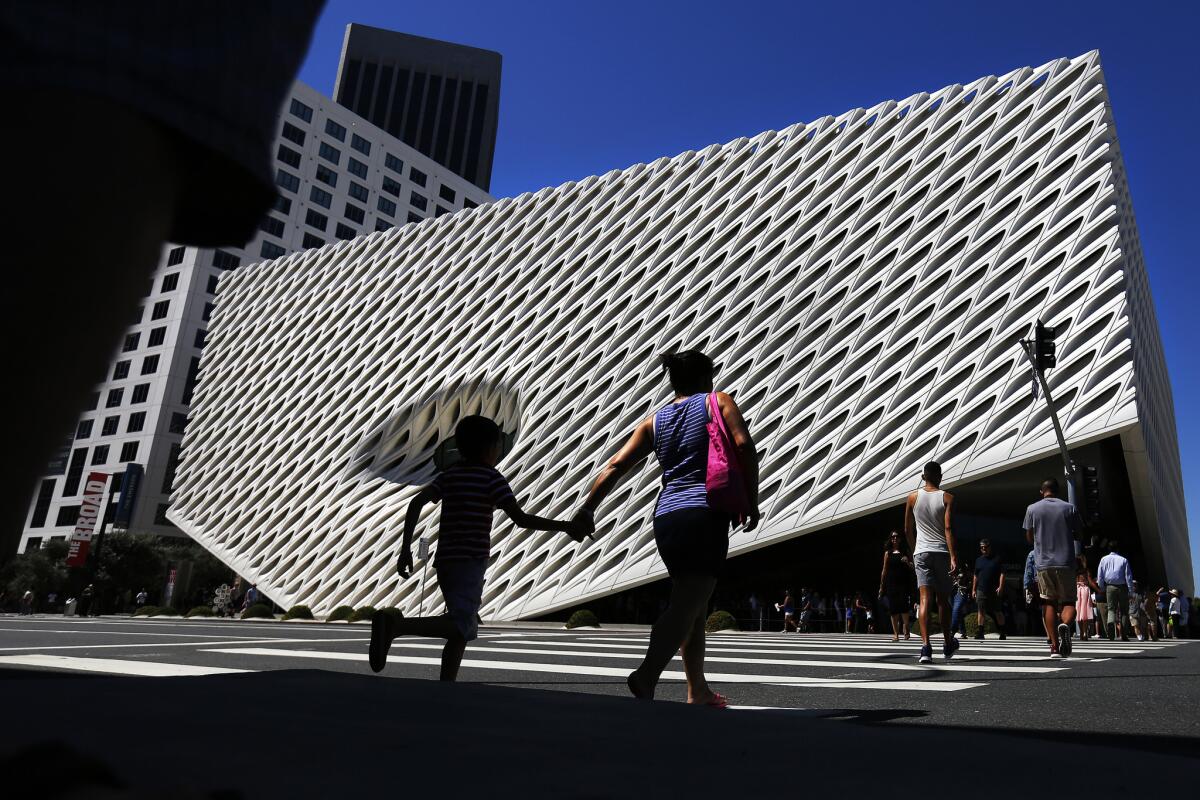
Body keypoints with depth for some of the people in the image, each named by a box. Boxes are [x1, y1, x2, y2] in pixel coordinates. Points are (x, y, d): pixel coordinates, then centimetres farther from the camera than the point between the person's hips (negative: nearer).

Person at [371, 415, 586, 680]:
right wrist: (565, 526, -3)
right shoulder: (492, 478, -3)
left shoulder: (449, 475, 13)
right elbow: (521, 519, -11)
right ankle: (395, 624, -37)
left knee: (462, 630, 17)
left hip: (445, 560, 8)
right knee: (459, 627, -18)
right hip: (470, 561, -8)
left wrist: (406, 547, 0)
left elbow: (416, 503, 0)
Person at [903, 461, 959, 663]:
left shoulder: (913, 498, 6)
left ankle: (925, 646, -21)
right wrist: (953, 556, -15)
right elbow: (948, 529, -12)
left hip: (921, 552, 1)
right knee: (943, 599, 14)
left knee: (925, 599, -7)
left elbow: (907, 530, 10)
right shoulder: (947, 498, -1)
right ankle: (948, 644, 29)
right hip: (942, 552, 0)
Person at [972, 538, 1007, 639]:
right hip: (981, 590, 3)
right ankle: (980, 631, 1)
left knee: (997, 612, 4)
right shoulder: (978, 560, 14)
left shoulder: (996, 559, 2)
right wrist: (973, 589, 13)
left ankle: (1002, 632, 16)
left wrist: (1000, 587, -12)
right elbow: (976, 576, 17)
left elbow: (1002, 574, -2)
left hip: (994, 590, -3)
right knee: (980, 611, -1)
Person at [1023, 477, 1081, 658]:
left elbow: (1029, 538, 7)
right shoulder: (1069, 508, 3)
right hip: (1066, 562, 0)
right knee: (1068, 602, 7)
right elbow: (1077, 535, 10)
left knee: (1049, 603, 7)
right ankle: (1065, 625, -26)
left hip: (1043, 563, 0)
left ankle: (1055, 647, 1)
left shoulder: (1032, 509, 4)